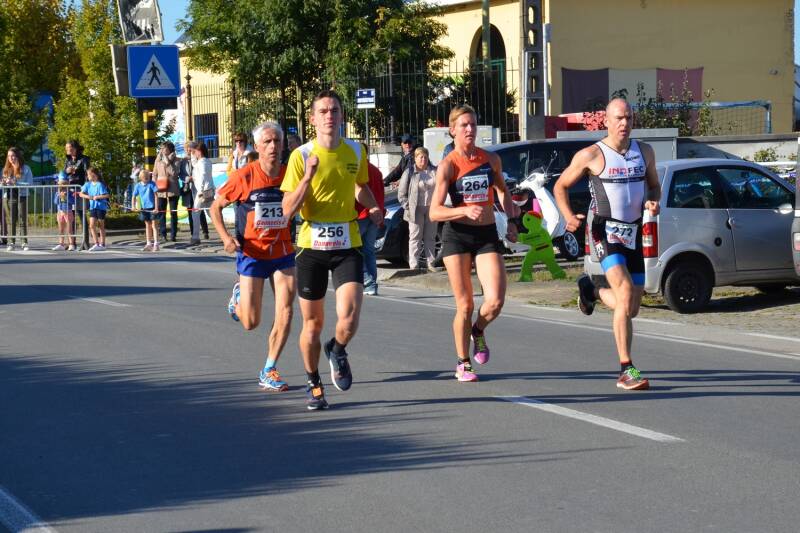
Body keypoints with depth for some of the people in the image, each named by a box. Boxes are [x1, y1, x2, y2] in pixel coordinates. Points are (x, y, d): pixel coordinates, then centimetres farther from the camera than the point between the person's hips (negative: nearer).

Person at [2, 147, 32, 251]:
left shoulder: (25, 168, -1)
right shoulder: (6, 169, 12)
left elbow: (30, 184, -8)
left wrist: (15, 183, -18)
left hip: (21, 197, -4)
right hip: (8, 197, 4)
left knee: (22, 221, -3)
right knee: (11, 221, 4)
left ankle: (25, 243, 0)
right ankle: (12, 242, 7)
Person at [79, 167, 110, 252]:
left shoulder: (100, 184, -13)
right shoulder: (88, 184, 5)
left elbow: (106, 195, -18)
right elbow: (81, 194, 6)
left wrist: (97, 197, -20)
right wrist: (88, 196, -9)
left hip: (101, 207, -6)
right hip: (92, 207, 6)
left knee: (101, 226, 4)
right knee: (92, 225, -3)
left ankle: (102, 244, 12)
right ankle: (96, 244, -1)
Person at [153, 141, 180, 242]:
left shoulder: (176, 160, 1)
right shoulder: (158, 160, 10)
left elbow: (174, 173, -12)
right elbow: (154, 174, 14)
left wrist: (167, 162, -12)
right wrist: (155, 186, 3)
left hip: (172, 190, -2)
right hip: (161, 190, 2)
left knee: (173, 213, 1)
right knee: (161, 213, 0)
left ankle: (173, 235, 5)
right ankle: (163, 235, 4)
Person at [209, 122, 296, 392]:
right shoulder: (244, 176, -12)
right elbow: (216, 207, -1)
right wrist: (226, 237, -15)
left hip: (283, 253, 2)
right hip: (252, 254, -2)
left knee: (285, 313, -10)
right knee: (251, 322, -1)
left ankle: (269, 371, 5)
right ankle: (239, 296, 36)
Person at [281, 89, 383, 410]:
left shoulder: (355, 152, 3)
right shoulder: (301, 156, -6)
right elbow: (288, 210, -11)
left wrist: (371, 207, 5)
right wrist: (308, 176, -23)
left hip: (348, 245, 1)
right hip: (311, 246, -1)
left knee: (348, 318, -16)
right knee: (312, 323, 8)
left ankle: (337, 351, 19)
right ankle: (314, 384, 31)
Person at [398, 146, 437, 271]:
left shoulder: (434, 171, 6)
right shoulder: (409, 172, -2)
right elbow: (401, 194, -1)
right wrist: (408, 207, -9)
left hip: (432, 209, 3)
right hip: (416, 210, -3)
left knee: (430, 237, 10)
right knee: (415, 238, -2)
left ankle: (431, 264, 16)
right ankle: (413, 266, -2)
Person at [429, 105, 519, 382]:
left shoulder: (491, 159, 5)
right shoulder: (448, 165, -8)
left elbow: (501, 190, 26)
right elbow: (434, 212, -13)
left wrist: (510, 220, 16)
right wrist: (466, 211, -27)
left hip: (487, 235, 3)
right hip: (457, 236, -3)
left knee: (496, 300, -13)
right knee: (465, 305, 0)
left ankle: (478, 331, 21)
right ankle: (463, 364, 17)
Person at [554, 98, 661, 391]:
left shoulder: (645, 152, 8)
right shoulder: (591, 155, -6)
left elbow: (654, 185, 21)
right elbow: (561, 186, 3)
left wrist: (653, 202, -3)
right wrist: (568, 216, -14)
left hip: (634, 234, 6)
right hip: (606, 232, -5)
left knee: (631, 309, 9)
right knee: (626, 292, -24)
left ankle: (591, 290, 42)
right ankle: (626, 370, -22)